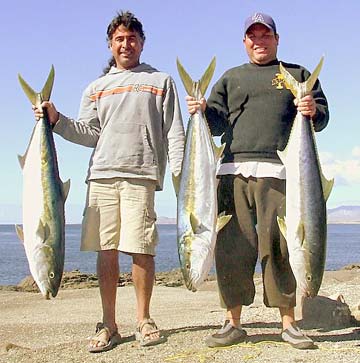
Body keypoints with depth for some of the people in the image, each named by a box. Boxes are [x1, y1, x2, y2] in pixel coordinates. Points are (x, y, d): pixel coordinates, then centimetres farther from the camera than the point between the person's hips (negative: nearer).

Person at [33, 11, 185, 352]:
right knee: (106, 250, 0)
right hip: (101, 174, 3)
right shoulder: (96, 88, 24)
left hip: (141, 174, -2)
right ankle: (108, 325, 7)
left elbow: (174, 132, 9)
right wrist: (57, 119, -3)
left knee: (141, 249, -8)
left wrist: (179, 172, -3)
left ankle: (143, 320, 7)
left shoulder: (161, 81, 17)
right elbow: (89, 133, 12)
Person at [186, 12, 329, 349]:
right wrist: (202, 110, -5)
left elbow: (322, 114, 13)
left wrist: (313, 111, -9)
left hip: (278, 171, -1)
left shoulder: (297, 74, 21)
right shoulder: (230, 77, 24)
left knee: (281, 245, -5)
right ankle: (233, 323, 5)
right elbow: (217, 122, 16)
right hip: (234, 170, 2)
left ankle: (288, 323, 5)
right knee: (231, 245, -3)